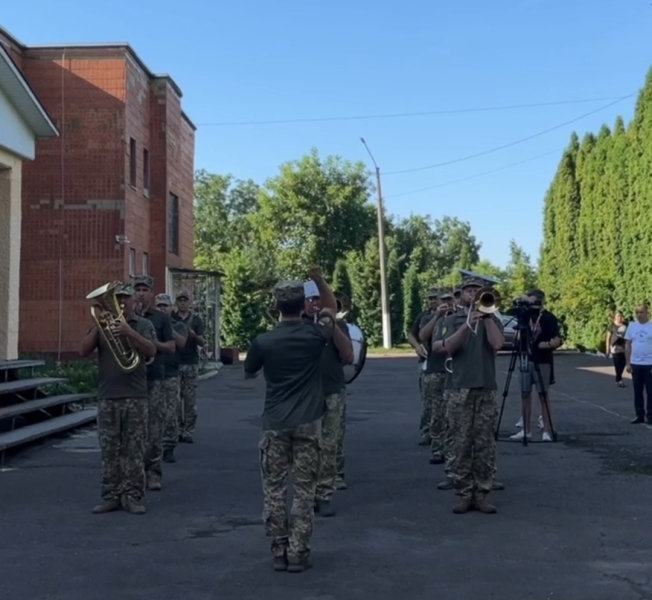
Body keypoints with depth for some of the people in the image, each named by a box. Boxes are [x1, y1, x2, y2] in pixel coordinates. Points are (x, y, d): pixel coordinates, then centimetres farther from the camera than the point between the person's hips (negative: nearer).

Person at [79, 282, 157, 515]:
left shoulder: (143, 325, 6)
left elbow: (151, 351, -10)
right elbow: (83, 351, 1)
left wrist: (130, 333, -25)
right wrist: (98, 327, -13)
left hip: (135, 397, -2)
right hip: (107, 397, 2)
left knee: (135, 450, -1)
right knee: (109, 451, 4)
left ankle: (133, 497, 4)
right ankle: (111, 496, 10)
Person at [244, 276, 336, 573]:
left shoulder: (264, 341, -6)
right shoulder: (316, 334, -4)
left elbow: (248, 373, 14)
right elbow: (331, 310, 20)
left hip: (275, 424, 0)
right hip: (308, 423, 0)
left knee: (274, 488, 9)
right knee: (304, 489, 4)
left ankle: (279, 551, 11)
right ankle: (298, 553, 5)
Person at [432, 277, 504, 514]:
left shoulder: (492, 320, 11)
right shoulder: (452, 320, 9)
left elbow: (497, 344, -9)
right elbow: (448, 347, -9)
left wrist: (486, 316, -9)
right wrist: (467, 325, -18)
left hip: (486, 389, 1)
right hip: (459, 390, -1)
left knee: (485, 445, 1)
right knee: (460, 444, -1)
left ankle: (482, 494, 7)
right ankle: (464, 494, 5)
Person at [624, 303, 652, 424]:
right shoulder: (632, 326, 5)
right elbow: (627, 345, 8)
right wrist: (627, 363, 3)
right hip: (635, 364, 3)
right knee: (637, 391, 9)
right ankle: (639, 415, 17)